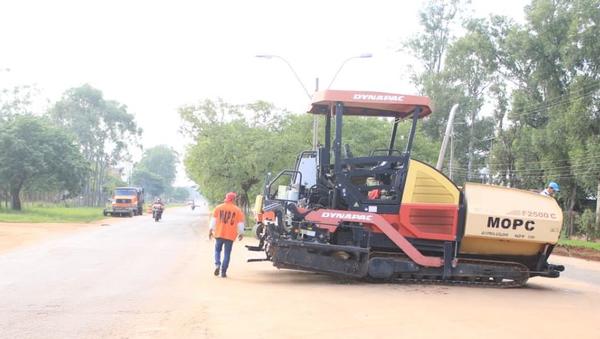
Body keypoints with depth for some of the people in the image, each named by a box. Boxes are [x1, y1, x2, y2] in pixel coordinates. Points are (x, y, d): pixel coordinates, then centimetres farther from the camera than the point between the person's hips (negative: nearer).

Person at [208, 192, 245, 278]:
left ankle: (217, 264, -7)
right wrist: (241, 233, 15)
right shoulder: (238, 210, 1)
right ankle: (223, 271, 3)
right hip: (230, 235, -1)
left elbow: (213, 220, 3)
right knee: (227, 253, 5)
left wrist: (210, 230, 9)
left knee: (217, 250, 16)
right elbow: (240, 223, 3)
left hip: (219, 233, 1)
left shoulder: (218, 208, 4)